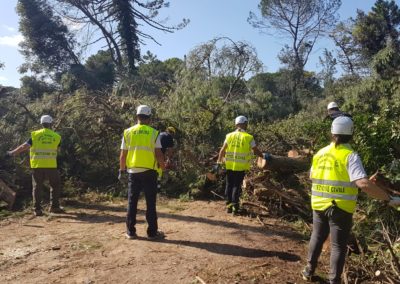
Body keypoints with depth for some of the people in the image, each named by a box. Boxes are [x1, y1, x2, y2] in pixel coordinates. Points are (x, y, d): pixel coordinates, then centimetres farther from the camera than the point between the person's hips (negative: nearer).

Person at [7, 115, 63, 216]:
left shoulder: (35, 135, 0)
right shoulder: (57, 137, 1)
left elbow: (23, 147, 0)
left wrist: (12, 153, 13)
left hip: (37, 166, 1)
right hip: (51, 166, -1)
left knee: (37, 187, 10)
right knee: (55, 186, 14)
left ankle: (37, 209, 11)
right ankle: (54, 207, 13)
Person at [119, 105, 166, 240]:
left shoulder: (128, 132, 3)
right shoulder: (154, 133, -4)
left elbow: (123, 155, 4)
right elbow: (159, 154, -6)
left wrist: (122, 170, 17)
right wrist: (163, 168, 8)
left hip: (133, 172, 2)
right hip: (149, 172, -2)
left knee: (132, 202, 11)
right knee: (150, 203, 5)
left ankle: (131, 231, 16)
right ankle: (152, 232, 11)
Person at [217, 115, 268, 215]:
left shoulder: (229, 136, 0)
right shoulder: (248, 137, -7)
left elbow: (222, 150, 0)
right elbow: (256, 151, 1)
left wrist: (219, 162, 7)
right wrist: (263, 156, 19)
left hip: (230, 166, 3)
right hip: (241, 167, -2)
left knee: (229, 185, 14)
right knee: (237, 186, 7)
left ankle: (229, 206, 20)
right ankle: (235, 206, 9)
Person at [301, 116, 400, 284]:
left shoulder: (320, 153, 3)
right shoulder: (350, 155, -15)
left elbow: (312, 178, 14)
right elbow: (363, 183, -26)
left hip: (319, 205, 5)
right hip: (340, 208, -5)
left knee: (317, 237, 23)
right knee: (338, 246, 9)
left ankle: (309, 271, 35)